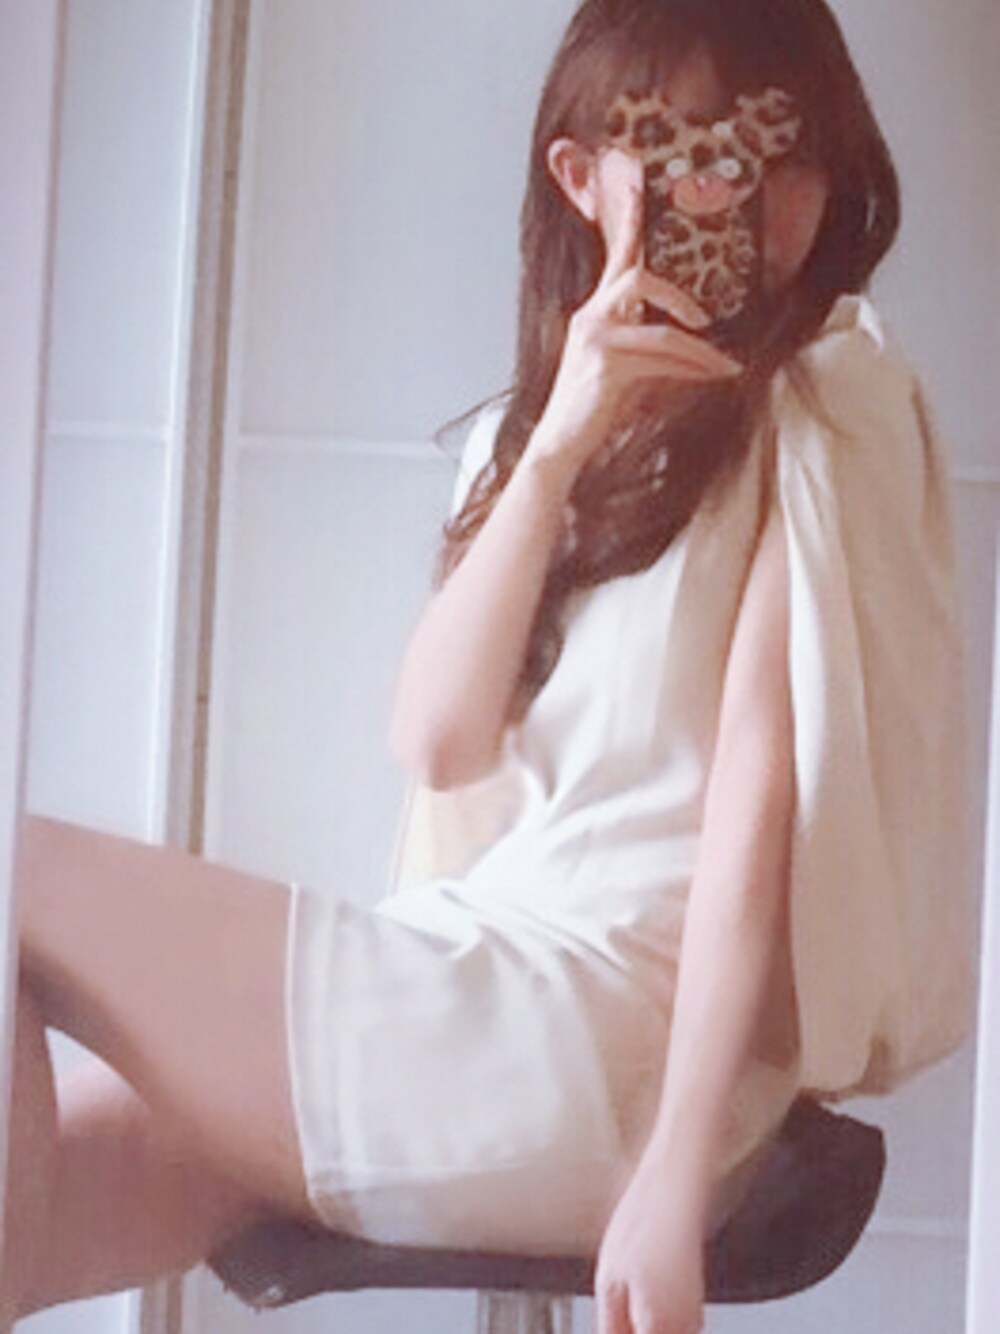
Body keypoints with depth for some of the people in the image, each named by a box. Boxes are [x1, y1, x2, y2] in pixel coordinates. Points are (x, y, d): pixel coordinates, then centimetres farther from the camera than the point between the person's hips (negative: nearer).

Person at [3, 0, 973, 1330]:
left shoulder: (818, 401, -1)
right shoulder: (531, 426, 17)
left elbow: (767, 780, -13)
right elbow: (440, 745, 4)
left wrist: (675, 1184, -21)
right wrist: (557, 449, -8)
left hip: (606, 1043, -6)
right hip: (472, 992, 6)